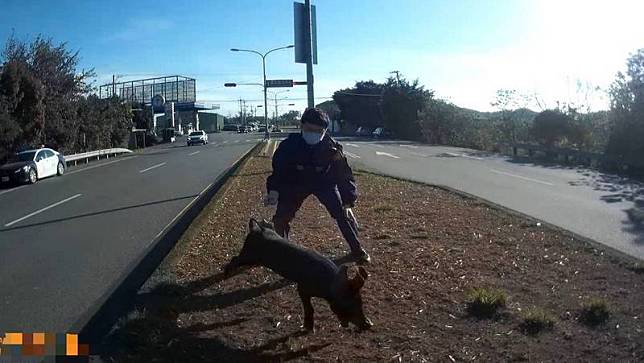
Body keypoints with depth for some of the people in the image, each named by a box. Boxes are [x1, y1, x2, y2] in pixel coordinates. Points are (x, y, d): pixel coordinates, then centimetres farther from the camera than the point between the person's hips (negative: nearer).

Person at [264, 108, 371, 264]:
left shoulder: (331, 147, -26)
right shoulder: (289, 145, -25)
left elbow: (343, 174, -18)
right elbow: (278, 169, -14)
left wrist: (348, 199, -24)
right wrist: (273, 191, -29)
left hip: (325, 183, -1)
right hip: (296, 183, 1)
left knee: (343, 213, -14)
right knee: (281, 217, -9)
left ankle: (357, 250, 5)